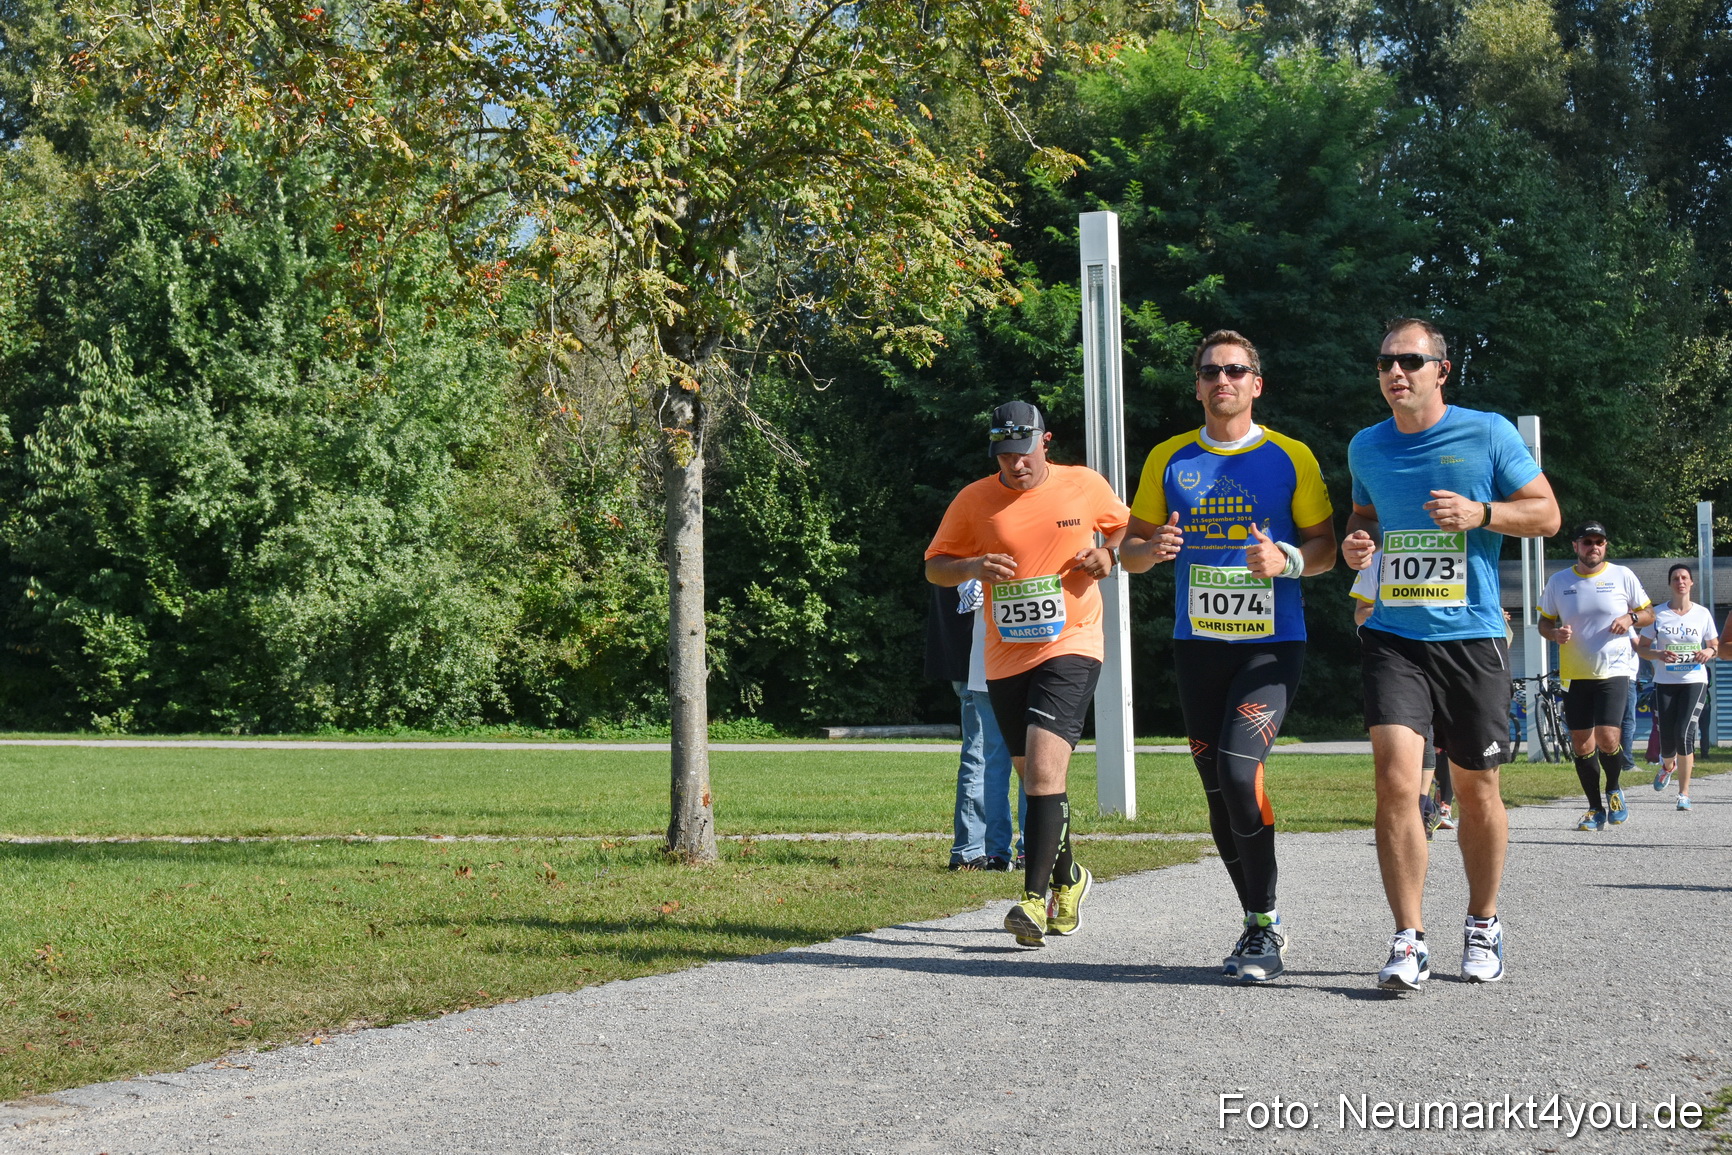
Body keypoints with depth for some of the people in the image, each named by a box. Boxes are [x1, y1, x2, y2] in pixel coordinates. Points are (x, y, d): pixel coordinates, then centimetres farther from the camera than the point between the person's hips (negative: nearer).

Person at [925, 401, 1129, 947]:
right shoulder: (974, 500, 1)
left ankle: (1035, 899, -21)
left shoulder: (1085, 486, 0)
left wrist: (1109, 556, -4)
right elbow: (934, 565, 7)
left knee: (1044, 766, -20)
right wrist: (972, 567, -14)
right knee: (1035, 777, 12)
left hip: (1071, 645, -3)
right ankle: (1067, 877, 36)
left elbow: (1125, 528, 18)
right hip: (1005, 656, 3)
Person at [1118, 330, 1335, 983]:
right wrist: (1153, 549, -10)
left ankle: (1264, 926, -10)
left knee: (1239, 768, -21)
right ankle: (1258, 923, 21)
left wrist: (1286, 559, -17)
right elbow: (1128, 550, 12)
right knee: (1218, 789, 6)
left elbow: (1325, 549, 4)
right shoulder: (1169, 460, 9)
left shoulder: (1290, 458, 1)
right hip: (1197, 644, 4)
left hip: (1272, 644, -4)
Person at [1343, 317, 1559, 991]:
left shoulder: (1488, 434, -1)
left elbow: (1546, 513, 3)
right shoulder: (1366, 448, 10)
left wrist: (1481, 513, -15)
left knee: (1475, 789, 8)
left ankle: (1483, 926, 29)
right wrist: (1355, 543, 3)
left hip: (1471, 637, -1)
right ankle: (1409, 942, -11)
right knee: (1395, 779, -15)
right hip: (1393, 638, 2)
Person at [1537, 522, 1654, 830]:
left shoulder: (1622, 576, 2)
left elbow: (1648, 612, 10)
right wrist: (1556, 634, -8)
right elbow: (1544, 622, 14)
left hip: (1614, 670, -3)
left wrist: (1631, 618, -11)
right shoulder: (1558, 582, 6)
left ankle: (1615, 788, 13)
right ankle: (1596, 808, 18)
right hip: (1574, 674, 3)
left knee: (1607, 738, -17)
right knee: (1581, 743, 4)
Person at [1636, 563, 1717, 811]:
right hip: (1665, 682, 1)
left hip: (1694, 681, -1)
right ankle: (1667, 766, 41)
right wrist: (1659, 655, -16)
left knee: (1684, 735, -17)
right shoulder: (1658, 614, 0)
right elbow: (1642, 647, 4)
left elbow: (1715, 646, 12)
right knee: (1667, 742, 2)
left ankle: (1684, 793, -6)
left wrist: (1708, 652, -12)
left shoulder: (1702, 614, 3)